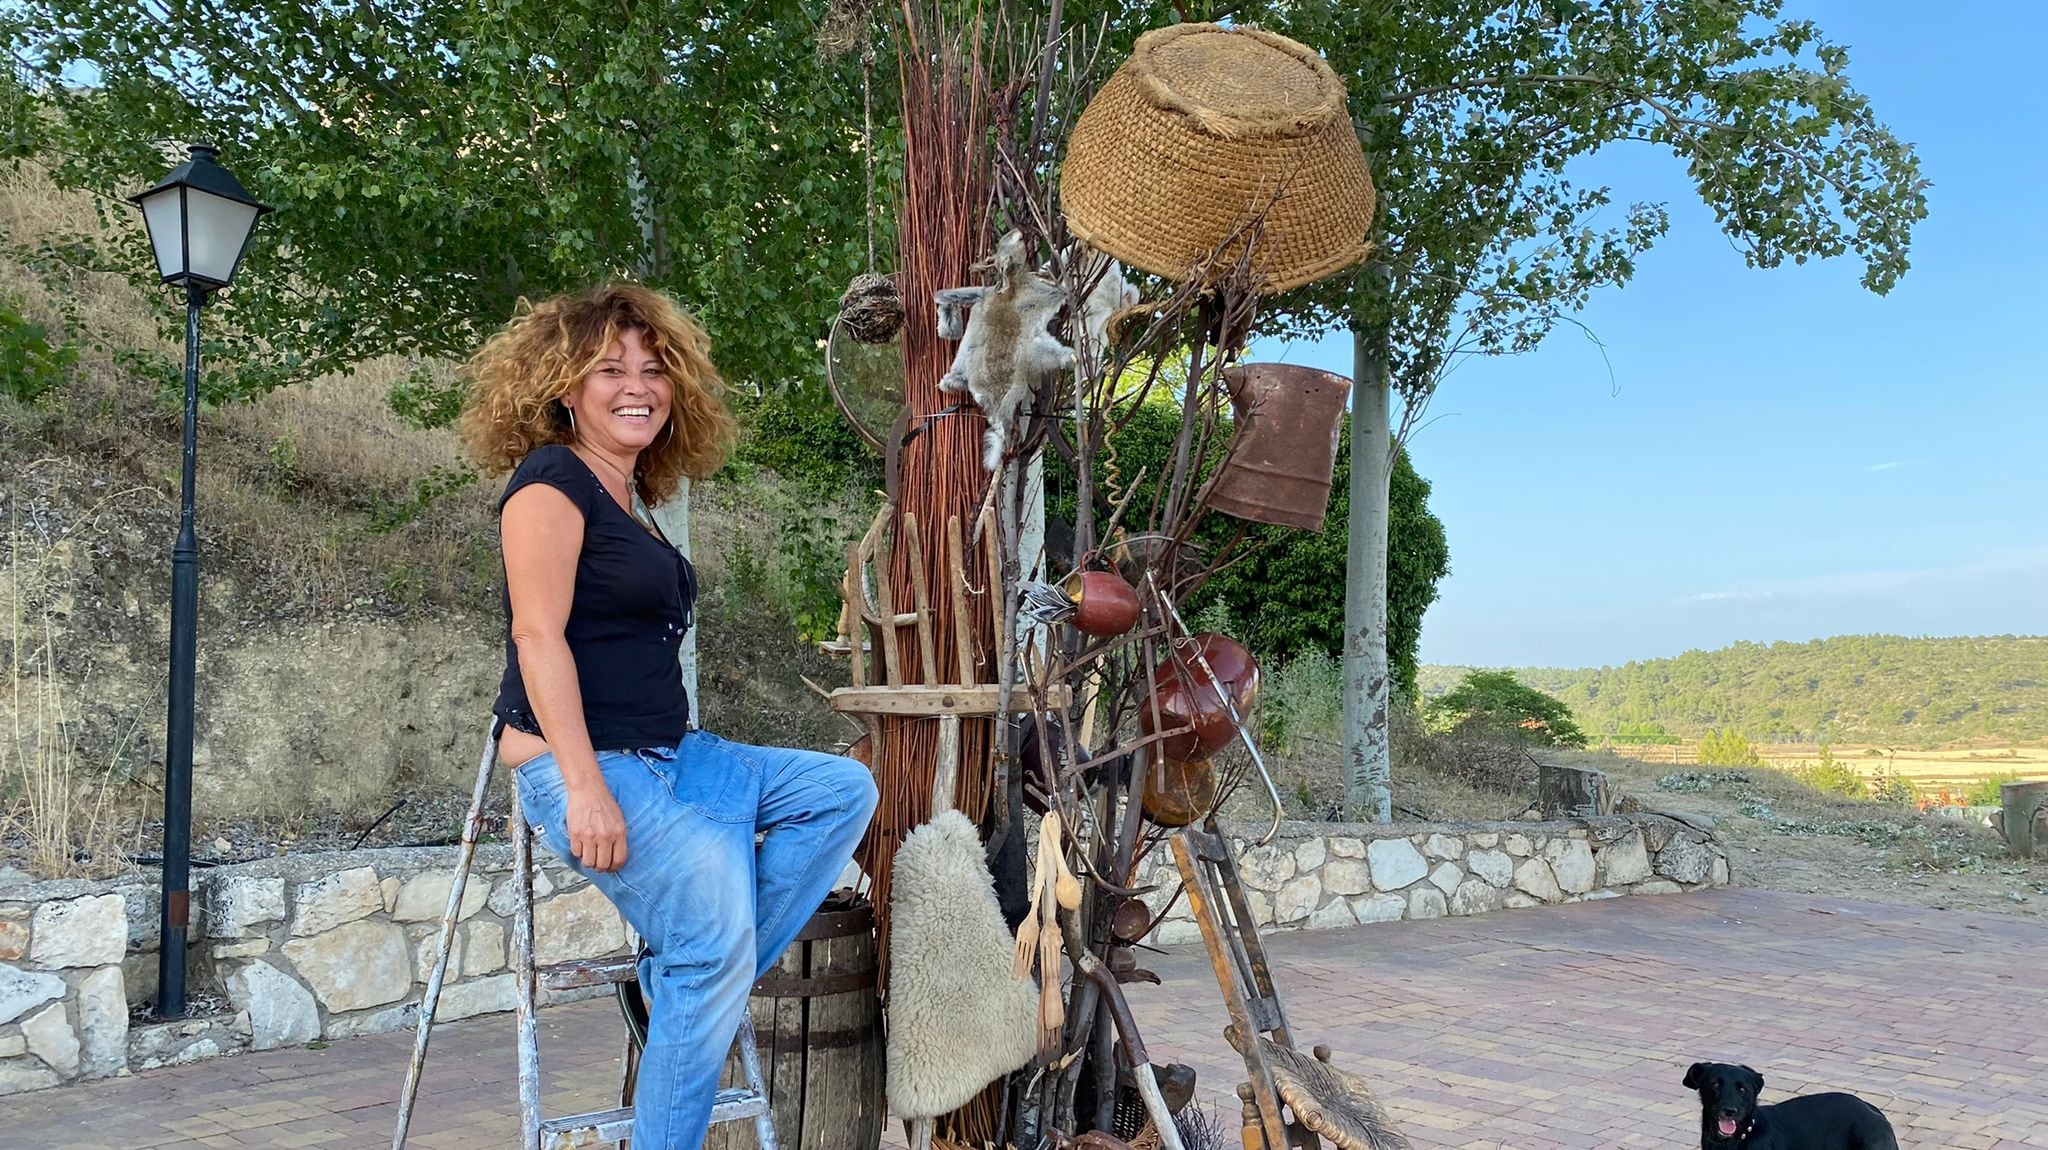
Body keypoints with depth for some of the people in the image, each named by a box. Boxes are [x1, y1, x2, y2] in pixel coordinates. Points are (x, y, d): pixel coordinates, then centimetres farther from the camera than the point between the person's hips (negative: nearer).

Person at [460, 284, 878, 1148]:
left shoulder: (633, 497, 17)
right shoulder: (550, 479, -8)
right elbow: (538, 636, -18)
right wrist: (585, 788, -24)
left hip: (670, 755, 9)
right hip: (579, 764, -9)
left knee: (842, 790, 2)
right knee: (717, 921, -24)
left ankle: (691, 980, -4)